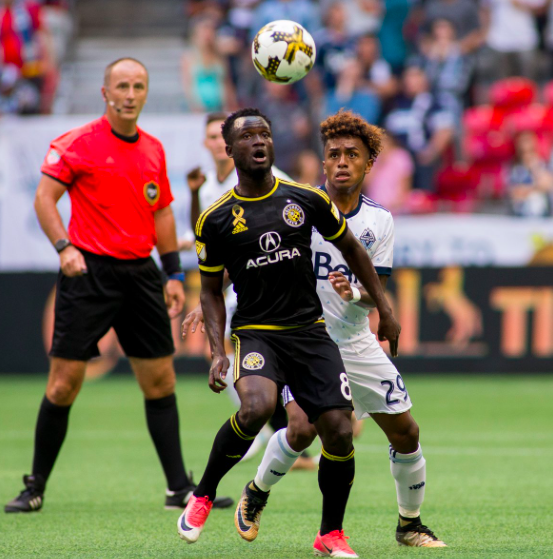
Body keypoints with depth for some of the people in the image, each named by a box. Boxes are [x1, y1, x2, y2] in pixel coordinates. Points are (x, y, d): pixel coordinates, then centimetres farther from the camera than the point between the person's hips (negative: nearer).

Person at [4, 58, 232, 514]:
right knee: (65, 381, -5)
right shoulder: (78, 143, -5)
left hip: (140, 271, 5)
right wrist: (64, 246, -22)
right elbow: (45, 197, -7)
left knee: (160, 380, 3)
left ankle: (180, 488, 9)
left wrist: (174, 274, 15)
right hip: (89, 270, -5)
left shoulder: (153, 150, 12)